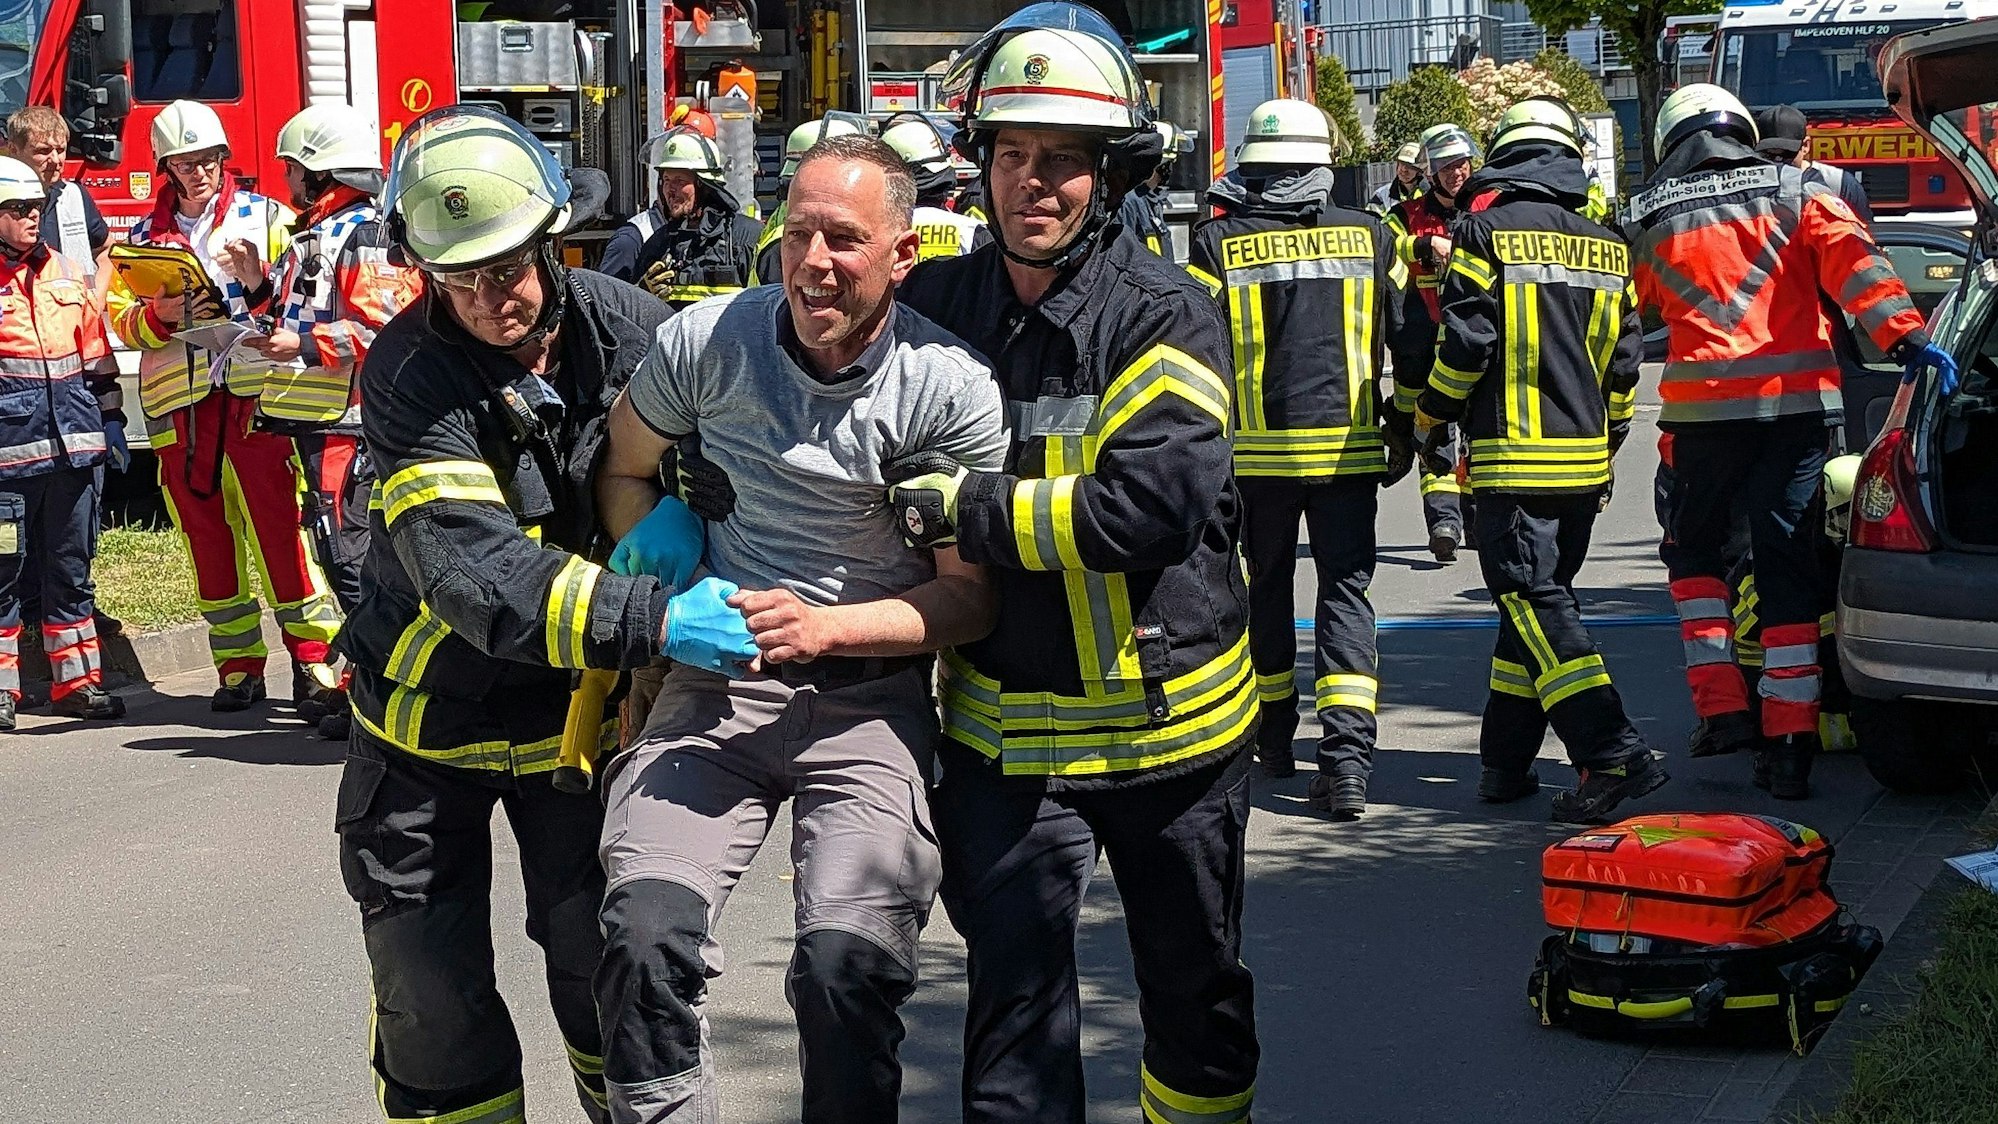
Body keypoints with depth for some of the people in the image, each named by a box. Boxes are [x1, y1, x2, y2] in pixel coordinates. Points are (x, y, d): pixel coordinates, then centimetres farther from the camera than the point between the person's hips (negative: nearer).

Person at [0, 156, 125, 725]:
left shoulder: (65, 273, 14)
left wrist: (110, 417, 18)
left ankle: (76, 682, 17)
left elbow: (96, 352, 20)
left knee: (71, 567, 10)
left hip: (73, 443, 5)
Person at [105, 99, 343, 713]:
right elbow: (122, 317, 11)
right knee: (207, 535, 6)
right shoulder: (147, 235, 14)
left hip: (254, 389, -3)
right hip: (179, 399, 3)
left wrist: (261, 281, -18)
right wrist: (164, 315, -9)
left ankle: (313, 657, -7)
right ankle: (238, 667, 13)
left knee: (279, 524, -9)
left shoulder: (267, 217, 6)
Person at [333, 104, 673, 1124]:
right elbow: (473, 575, -35)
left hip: (575, 706, 1)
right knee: (430, 996, 3)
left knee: (603, 962, 1)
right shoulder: (410, 372, -23)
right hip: (431, 711, -1)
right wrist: (652, 619, -46)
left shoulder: (625, 326, -14)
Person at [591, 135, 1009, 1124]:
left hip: (870, 697, -1)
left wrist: (831, 626, -17)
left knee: (850, 961, -20)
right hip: (716, 681, 2)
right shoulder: (709, 340, -2)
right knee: (647, 934, -20)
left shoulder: (951, 389, -7)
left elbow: (972, 592, -2)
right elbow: (624, 469, 17)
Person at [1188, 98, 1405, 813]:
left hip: (1254, 452, 0)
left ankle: (1273, 738, 28)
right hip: (1348, 451, 0)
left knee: (1265, 589, 17)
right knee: (1345, 592, 2)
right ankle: (1346, 755, -13)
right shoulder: (1369, 237, 2)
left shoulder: (1216, 244, -3)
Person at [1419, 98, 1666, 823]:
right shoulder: (1606, 247, 11)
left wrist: (1431, 412, 6)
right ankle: (1506, 761, 16)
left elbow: (1465, 344, -12)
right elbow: (1623, 361, 13)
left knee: (1535, 602, -9)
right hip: (1585, 462, 6)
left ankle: (1611, 753, -21)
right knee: (1534, 599, 14)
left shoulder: (1485, 232, -7)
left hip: (1512, 456, -6)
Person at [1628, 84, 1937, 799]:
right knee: (1787, 569, 6)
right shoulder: (1797, 196, 8)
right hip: (1798, 402, 0)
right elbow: (1853, 261, -9)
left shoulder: (1649, 225, 11)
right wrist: (1904, 335, -18)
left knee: (1694, 549, 20)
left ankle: (1721, 706, 7)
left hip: (1702, 405, 0)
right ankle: (1789, 744, 3)